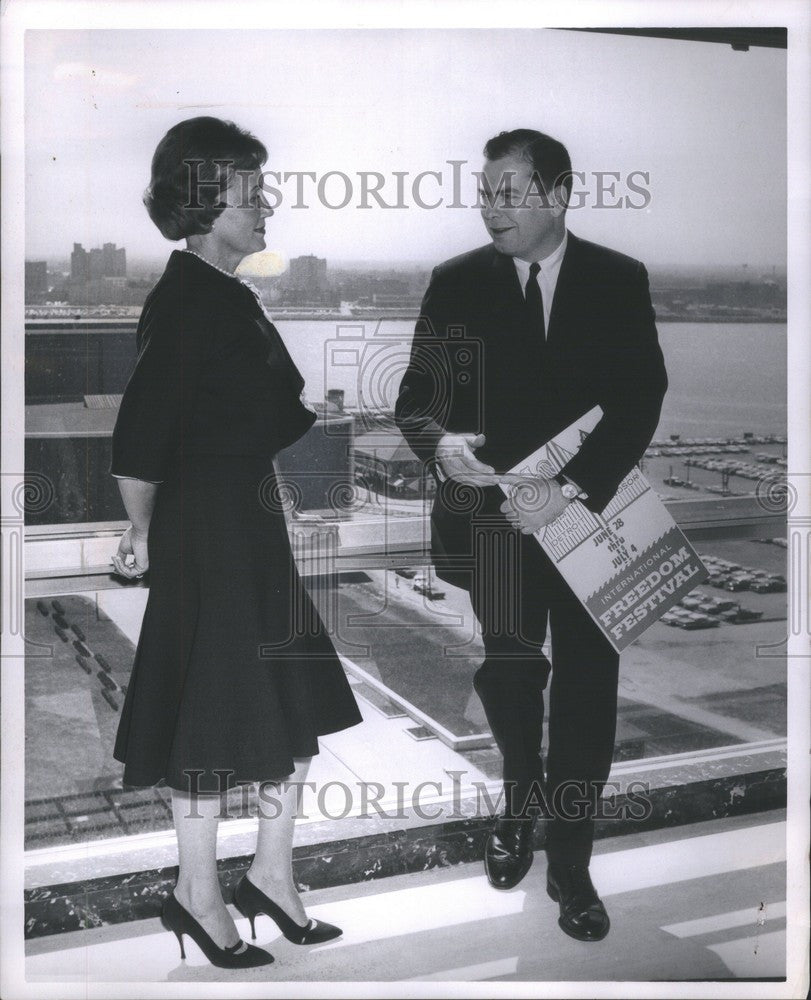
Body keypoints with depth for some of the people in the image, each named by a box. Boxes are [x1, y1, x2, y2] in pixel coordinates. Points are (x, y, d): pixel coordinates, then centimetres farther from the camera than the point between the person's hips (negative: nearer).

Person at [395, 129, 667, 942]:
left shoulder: (619, 282, -2)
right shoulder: (456, 282, 0)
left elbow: (640, 402, -10)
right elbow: (415, 397, 1)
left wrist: (569, 485, -22)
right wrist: (439, 442, -22)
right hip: (489, 518, 1)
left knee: (586, 693, 4)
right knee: (507, 678, 14)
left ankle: (570, 864, 20)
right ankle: (519, 807, 42)